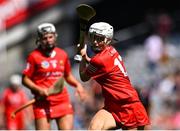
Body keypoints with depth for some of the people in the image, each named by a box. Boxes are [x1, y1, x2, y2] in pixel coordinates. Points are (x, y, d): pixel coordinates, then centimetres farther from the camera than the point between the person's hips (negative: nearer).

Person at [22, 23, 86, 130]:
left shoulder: (63, 55, 9)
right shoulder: (34, 56, -4)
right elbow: (25, 79, -1)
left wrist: (77, 84, 4)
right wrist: (39, 90, -15)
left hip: (63, 100, 4)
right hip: (42, 102, -4)